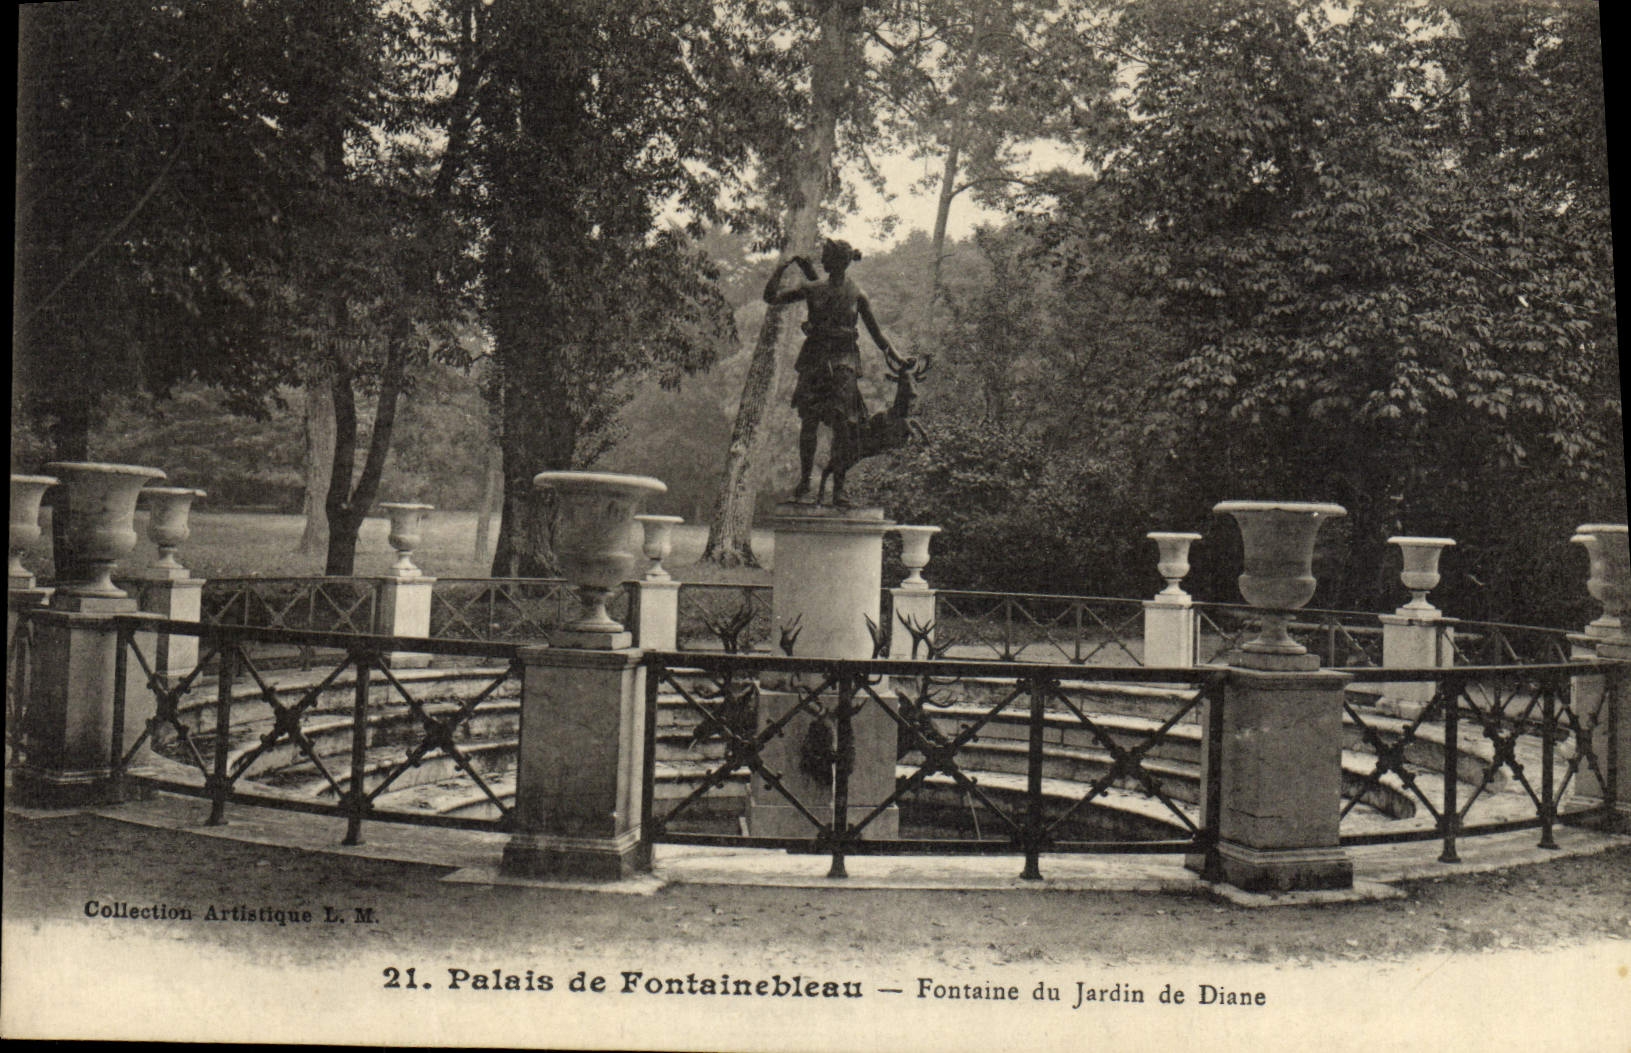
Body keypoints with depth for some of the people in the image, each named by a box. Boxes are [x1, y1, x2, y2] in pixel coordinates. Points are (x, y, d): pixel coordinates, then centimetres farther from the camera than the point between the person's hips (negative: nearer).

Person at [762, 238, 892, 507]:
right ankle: (804, 481, 11)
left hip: (843, 361, -2)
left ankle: (838, 489, -8)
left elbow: (874, 330, 13)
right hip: (813, 358, 2)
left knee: (842, 423, -11)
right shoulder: (812, 289, 11)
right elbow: (771, 297, 10)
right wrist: (782, 268, 2)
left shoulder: (856, 294, 7)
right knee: (809, 422, -1)